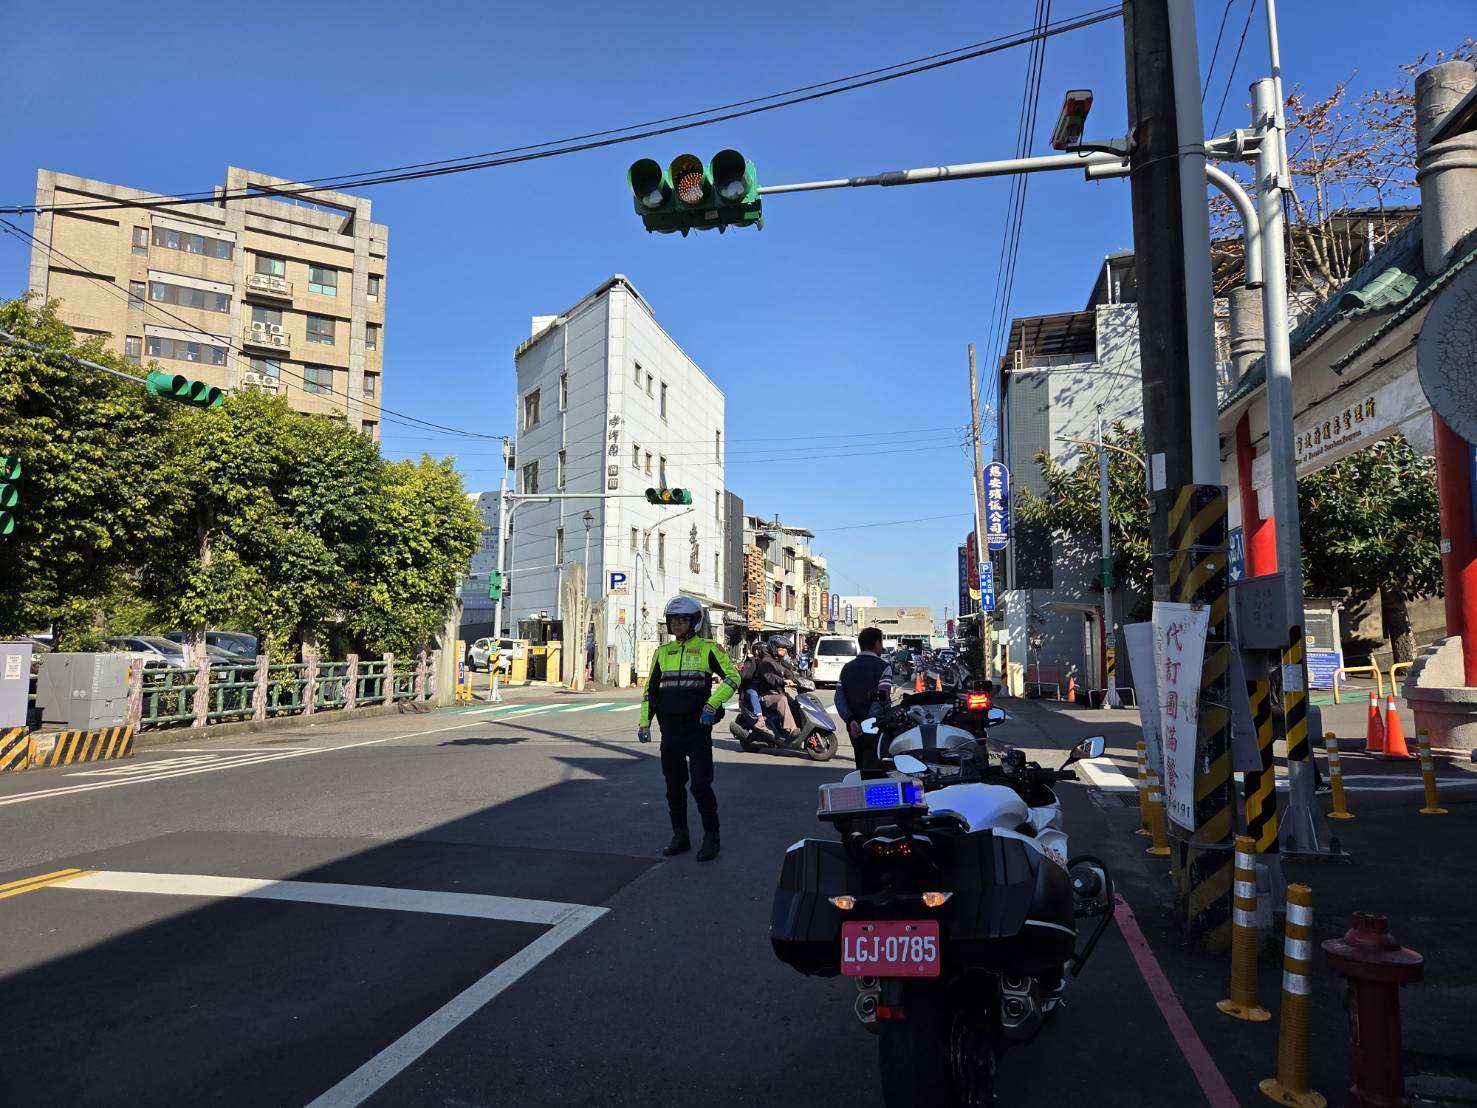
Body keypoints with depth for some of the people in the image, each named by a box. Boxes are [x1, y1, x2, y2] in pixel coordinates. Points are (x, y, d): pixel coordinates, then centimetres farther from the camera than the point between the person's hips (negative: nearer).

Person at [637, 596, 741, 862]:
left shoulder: (708, 648, -2)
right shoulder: (663, 651, 12)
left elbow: (732, 676, -9)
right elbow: (651, 688, 17)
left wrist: (712, 704, -20)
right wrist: (644, 723, 11)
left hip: (698, 726, -5)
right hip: (670, 728, 5)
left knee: (701, 785, -6)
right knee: (674, 786, 10)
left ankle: (711, 838, 7)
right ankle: (680, 837, 22)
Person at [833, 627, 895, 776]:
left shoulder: (847, 668, 10)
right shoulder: (883, 666, -7)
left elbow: (839, 698, 0)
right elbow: (882, 698, -18)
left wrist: (851, 721, -7)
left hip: (854, 729, 6)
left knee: (862, 771, 16)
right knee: (873, 771, -7)